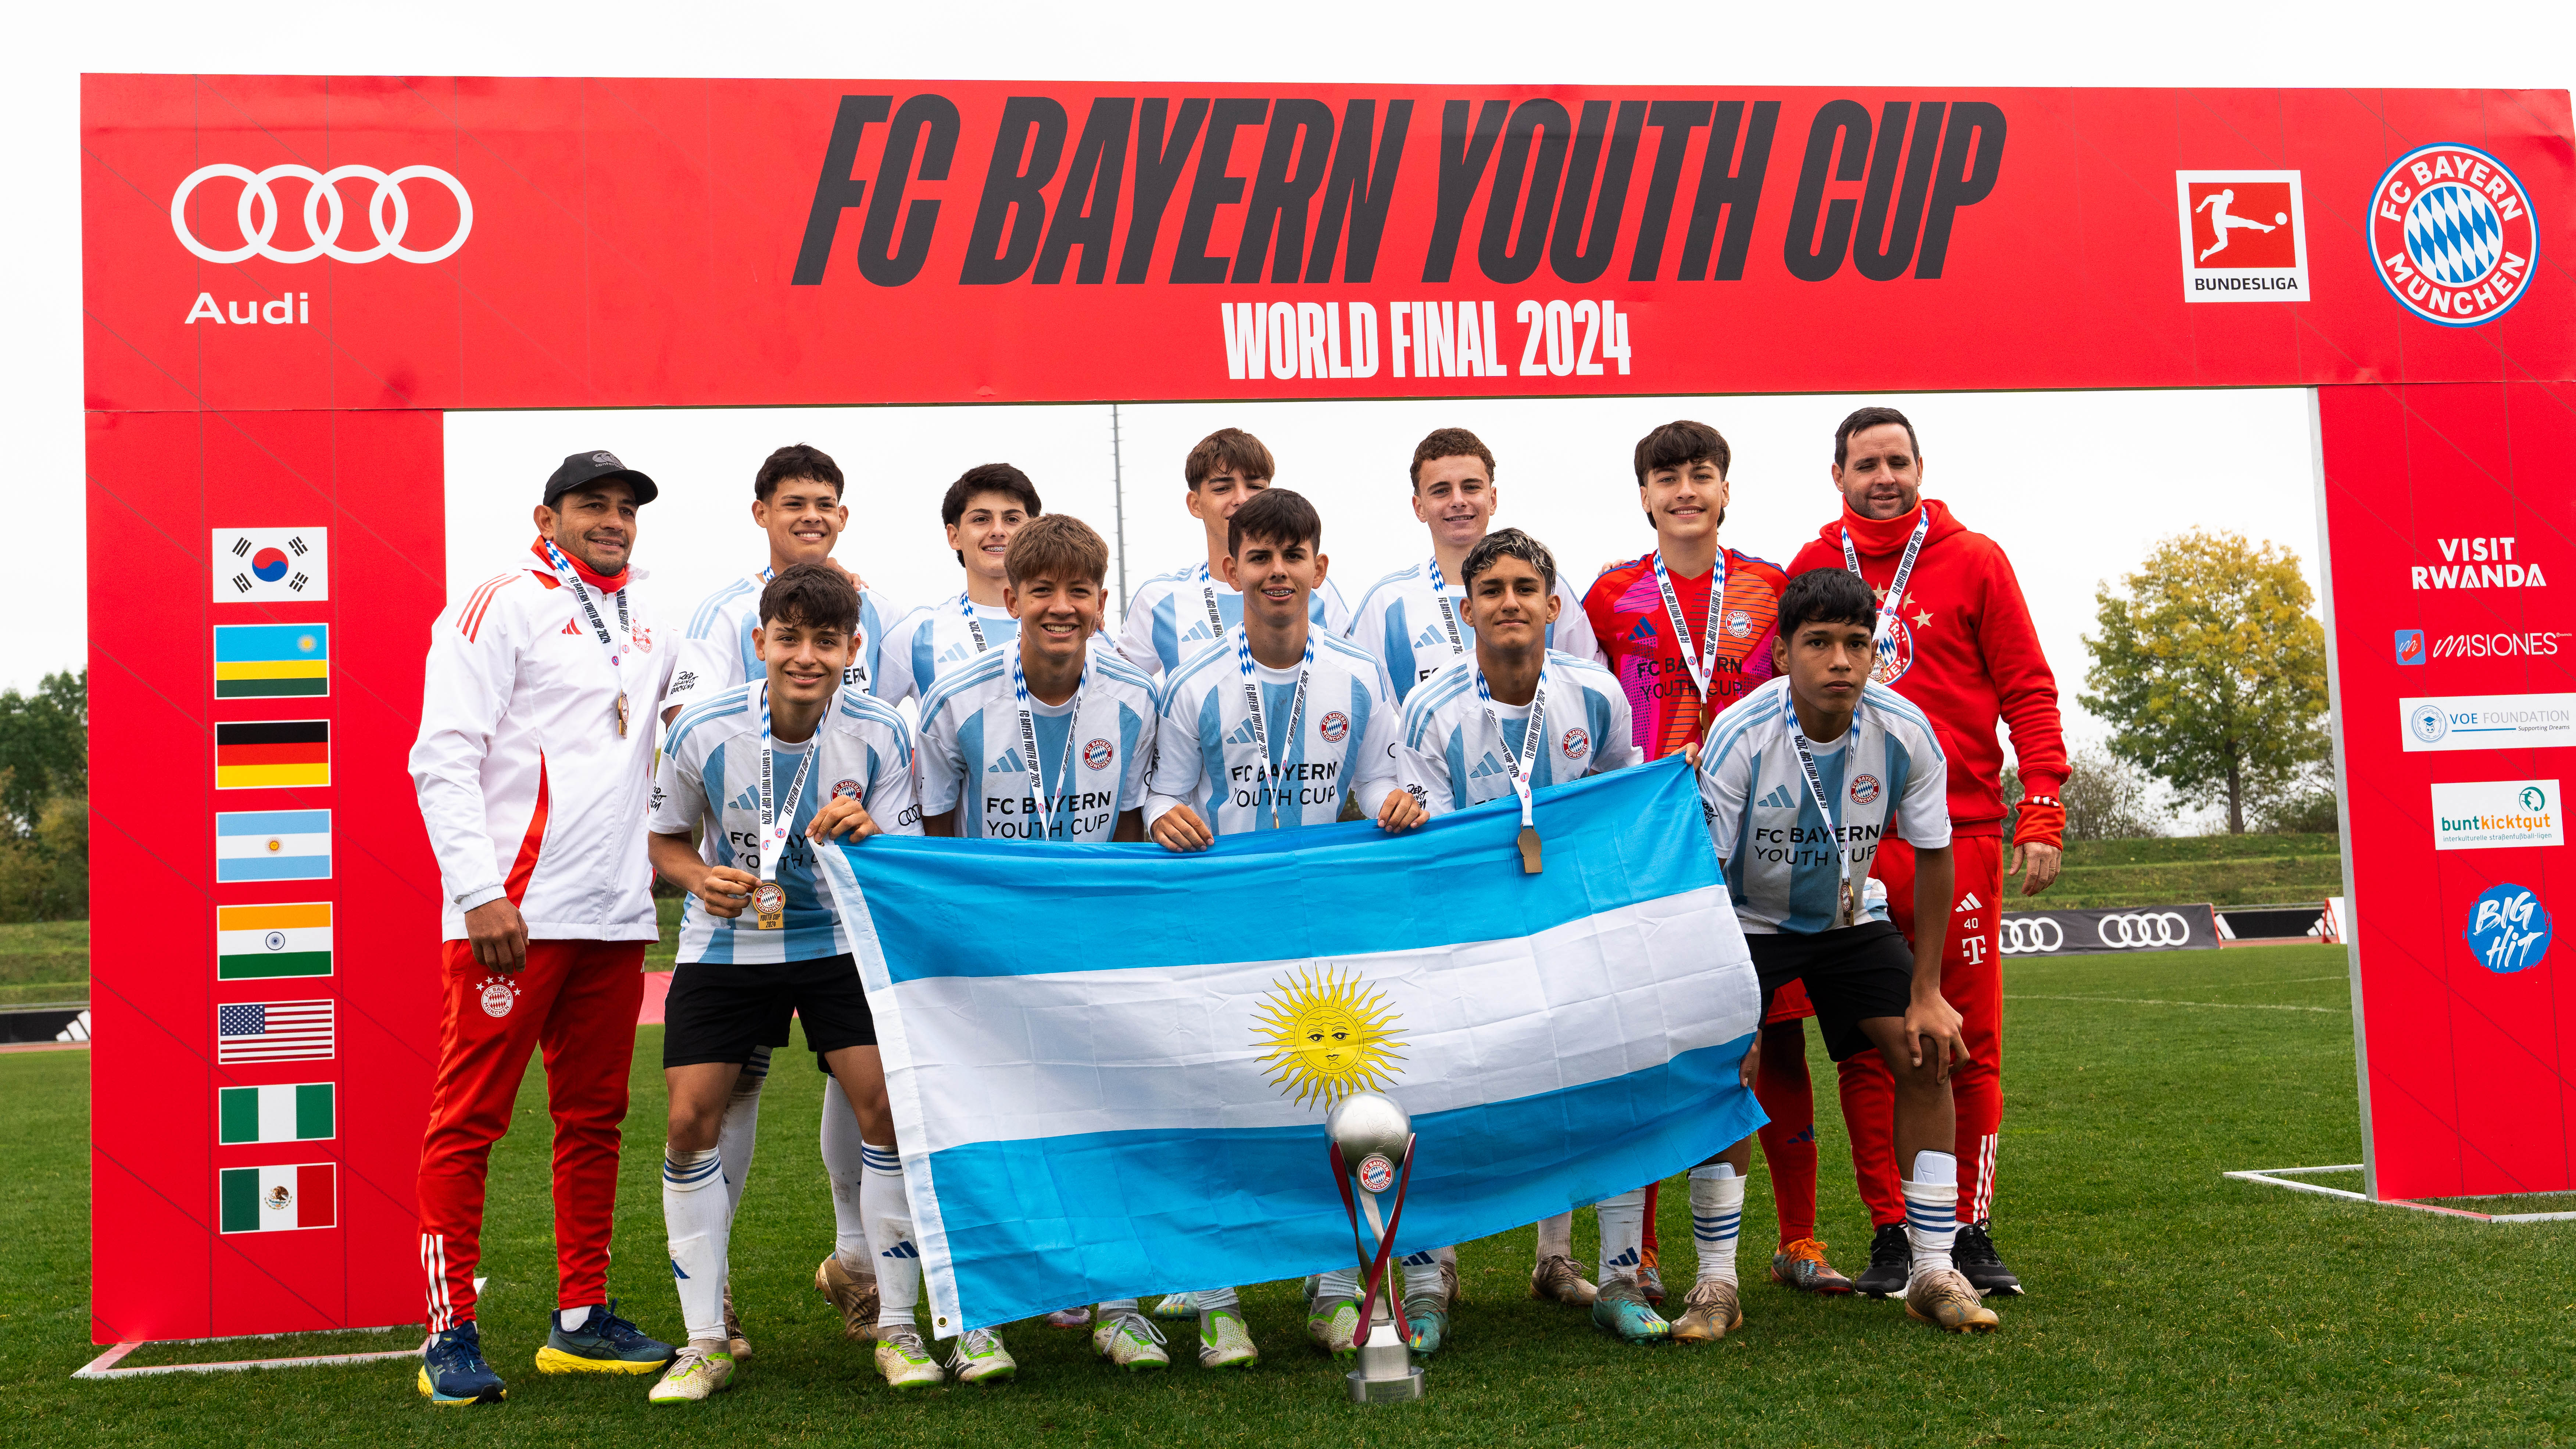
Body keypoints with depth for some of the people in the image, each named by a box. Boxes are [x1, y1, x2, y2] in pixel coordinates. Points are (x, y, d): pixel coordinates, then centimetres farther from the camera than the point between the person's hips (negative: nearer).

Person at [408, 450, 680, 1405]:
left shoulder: (649, 622, 17)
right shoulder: (502, 608, -4)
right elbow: (444, 759, -11)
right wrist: (481, 892, -19)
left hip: (616, 916, 7)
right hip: (511, 915, -7)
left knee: (594, 1119, 11)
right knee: (469, 1119, -3)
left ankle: (581, 1321, 20)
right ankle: (450, 1335, 4)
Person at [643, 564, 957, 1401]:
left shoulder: (881, 736, -13)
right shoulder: (703, 732, -14)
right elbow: (667, 843, 3)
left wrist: (868, 837, -31)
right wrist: (703, 879, -19)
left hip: (840, 938, 0)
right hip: (725, 944, 1)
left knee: (887, 1105, -14)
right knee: (691, 1120, -7)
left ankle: (895, 1329, 2)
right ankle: (705, 1344, 8)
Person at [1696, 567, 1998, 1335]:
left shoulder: (1904, 732, -20)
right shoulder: (1738, 735, -28)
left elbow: (1933, 856, -7)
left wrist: (1926, 993, -7)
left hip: (1851, 920, 3)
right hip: (1750, 921, -3)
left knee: (1926, 1057, -9)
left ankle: (1934, 1273, 3)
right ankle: (1716, 1283, -7)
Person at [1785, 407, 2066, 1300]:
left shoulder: (1973, 561, 6)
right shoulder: (1810, 571, 10)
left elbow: (2028, 691, 4)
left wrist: (2043, 815, -5)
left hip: (1960, 831, -1)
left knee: (1972, 1042, 1)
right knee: (1866, 1047, 2)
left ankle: (1971, 1229, 12)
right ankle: (1890, 1232, 12)